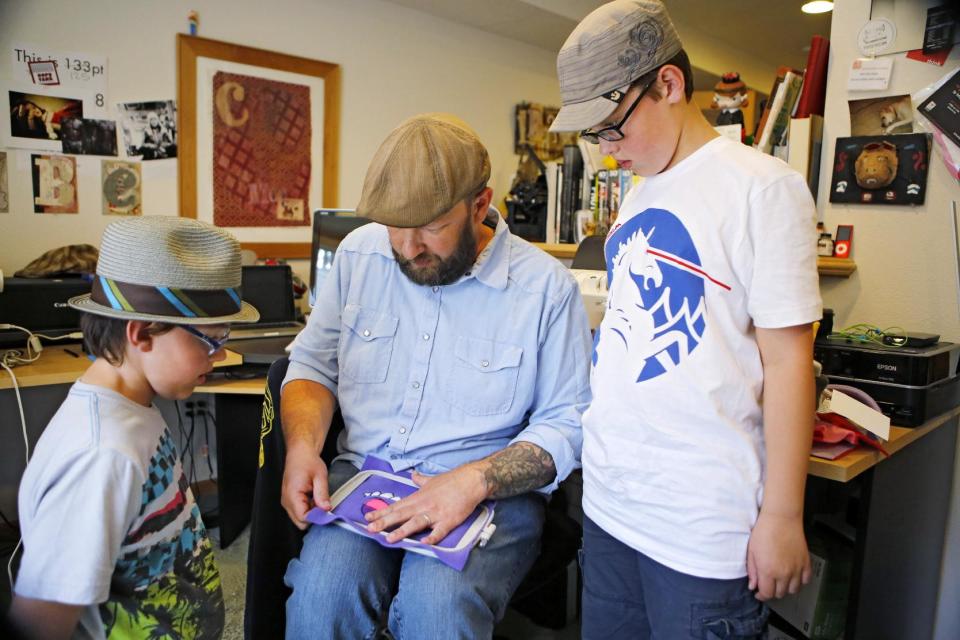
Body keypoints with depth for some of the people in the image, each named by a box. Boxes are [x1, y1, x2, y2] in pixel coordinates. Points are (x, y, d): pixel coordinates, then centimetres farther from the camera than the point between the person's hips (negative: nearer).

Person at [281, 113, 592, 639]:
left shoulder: (547, 286, -7)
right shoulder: (359, 253, 5)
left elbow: (568, 423, -5)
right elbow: (314, 365, 12)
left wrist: (476, 480, -21)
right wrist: (303, 447, -8)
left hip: (493, 495, -2)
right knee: (321, 594, -26)